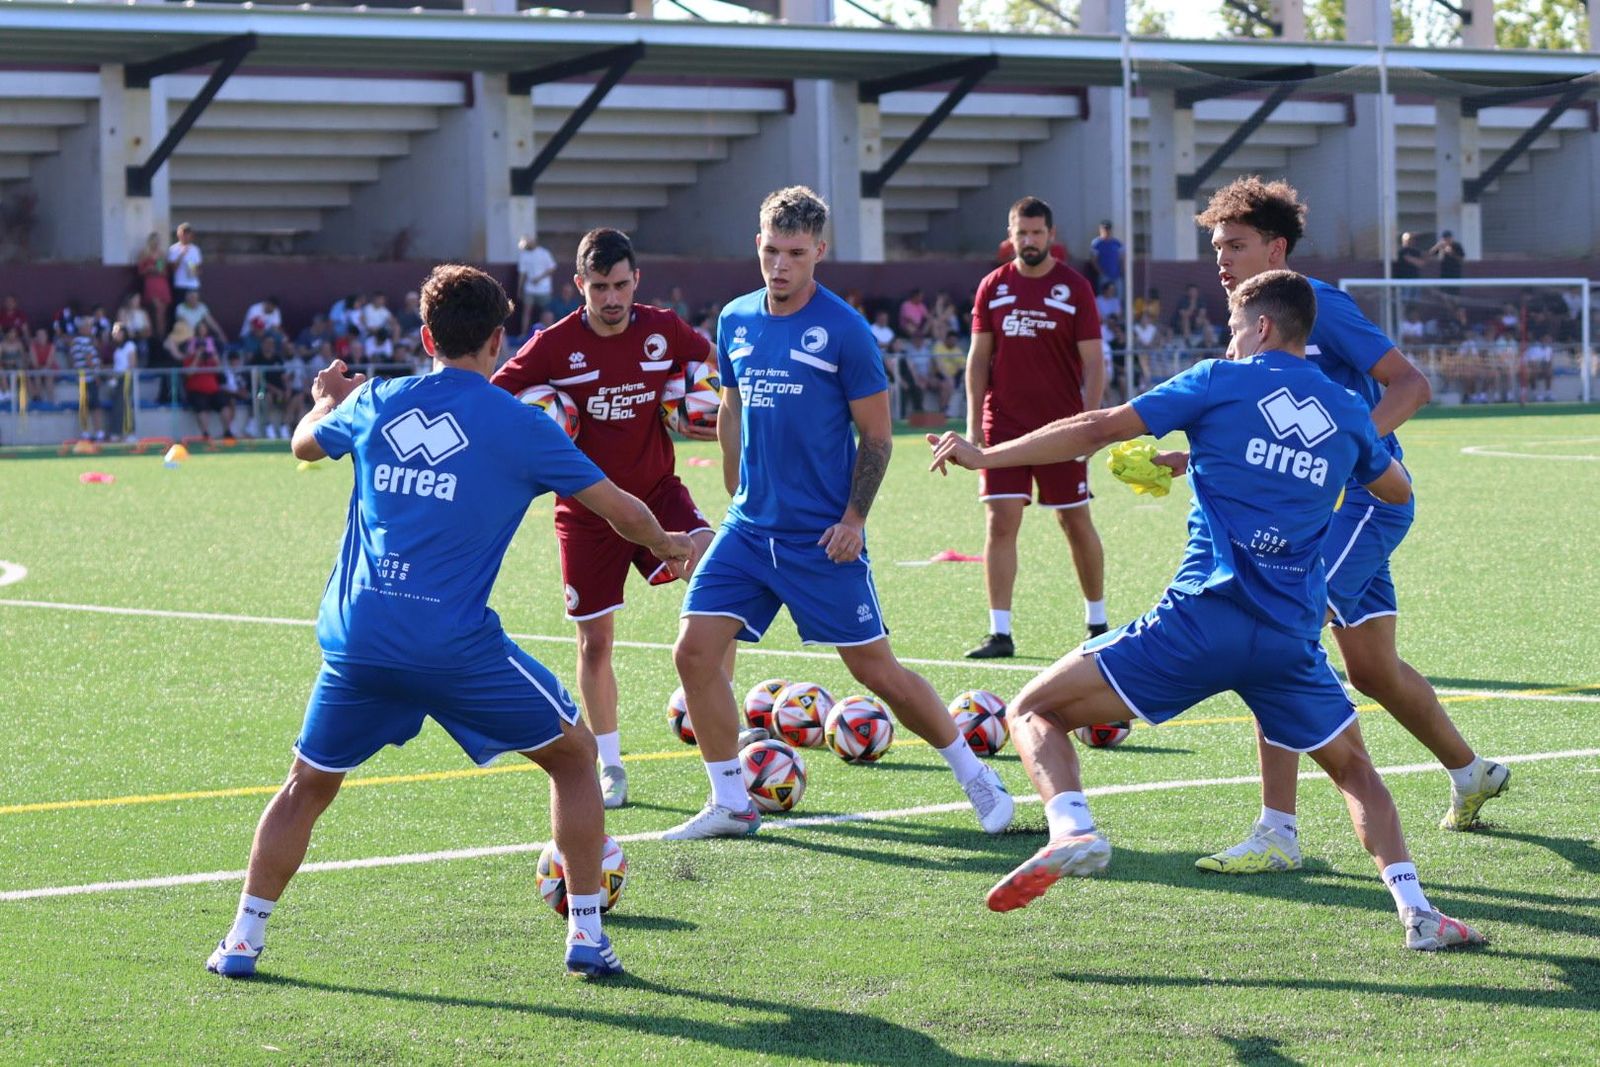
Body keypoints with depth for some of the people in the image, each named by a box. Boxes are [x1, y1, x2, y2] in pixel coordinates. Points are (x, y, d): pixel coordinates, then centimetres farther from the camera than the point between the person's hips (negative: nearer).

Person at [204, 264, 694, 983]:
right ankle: (585, 936, 11)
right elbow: (618, 507, 8)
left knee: (308, 785, 22)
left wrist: (326, 400, 54)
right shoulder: (519, 426, 0)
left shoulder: (373, 404, 9)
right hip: (456, 647, -3)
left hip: (356, 641, 3)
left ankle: (243, 940, 16)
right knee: (573, 753, 15)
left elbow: (304, 444, 31)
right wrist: (666, 546, 29)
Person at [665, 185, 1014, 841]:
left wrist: (853, 519, -12)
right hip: (749, 528, 5)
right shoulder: (735, 321, 6)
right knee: (695, 651, -7)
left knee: (877, 670, -2)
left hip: (822, 536, -5)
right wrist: (738, 498, 15)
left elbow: (877, 435, -5)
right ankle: (730, 804, 6)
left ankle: (976, 778, 16)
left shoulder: (843, 330, -9)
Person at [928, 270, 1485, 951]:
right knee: (1354, 770, 24)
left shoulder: (1222, 383, 4)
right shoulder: (1346, 412, 15)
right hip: (1292, 635, 4)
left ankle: (1072, 827, -25)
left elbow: (1098, 429, 1)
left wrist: (987, 456, 9)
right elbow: (1397, 489, 34)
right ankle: (1415, 910, 7)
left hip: (1203, 617, -4)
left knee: (1036, 710, 2)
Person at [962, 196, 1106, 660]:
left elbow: (1093, 361, -3)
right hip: (1003, 426, 2)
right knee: (1000, 522, -6)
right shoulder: (993, 287, 5)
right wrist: (973, 424, 2)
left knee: (1075, 521, 6)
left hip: (1060, 428, -2)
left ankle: (1098, 621, 22)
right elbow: (979, 356, 8)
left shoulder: (1075, 288, -2)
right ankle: (1000, 633, -5)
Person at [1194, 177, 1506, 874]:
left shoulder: (1318, 307, -15)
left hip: (1366, 500, -9)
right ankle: (1471, 775, 43)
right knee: (1372, 670, 20)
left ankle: (1277, 834, -20)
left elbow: (1410, 385, -18)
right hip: (1320, 506, 9)